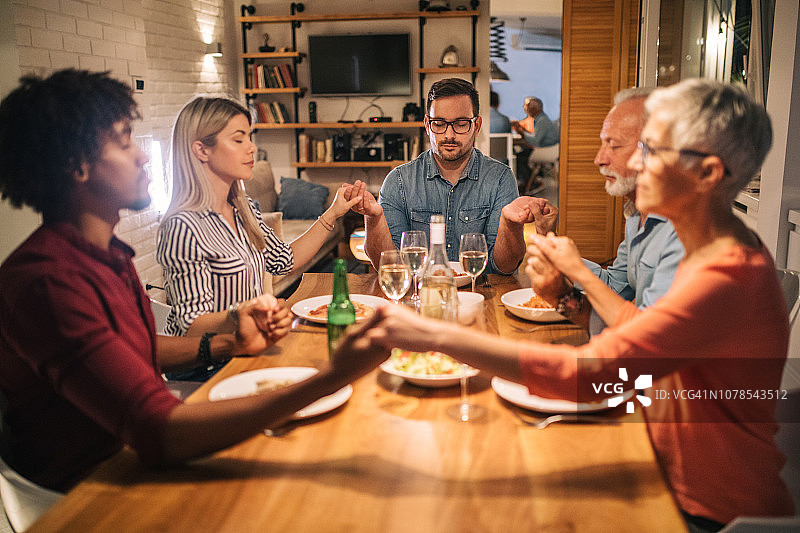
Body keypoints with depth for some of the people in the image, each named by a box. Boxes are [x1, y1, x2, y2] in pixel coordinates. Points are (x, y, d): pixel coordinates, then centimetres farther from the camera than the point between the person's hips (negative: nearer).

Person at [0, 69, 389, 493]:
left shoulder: (105, 251, 5)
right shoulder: (48, 278, -28)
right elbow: (161, 435, -36)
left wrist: (231, 343, 0)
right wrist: (330, 377, -41)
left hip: (135, 455, 8)